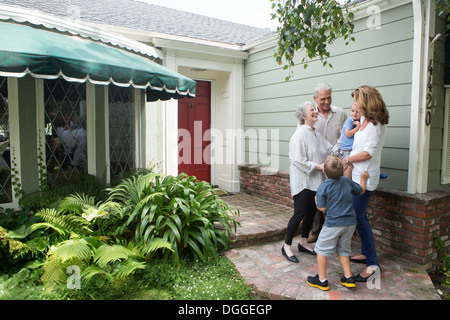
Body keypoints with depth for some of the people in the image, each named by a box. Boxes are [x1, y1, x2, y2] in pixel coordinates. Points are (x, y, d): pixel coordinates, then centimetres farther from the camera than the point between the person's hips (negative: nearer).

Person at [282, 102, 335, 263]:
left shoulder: (316, 134, 14)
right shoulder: (300, 134, -16)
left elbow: (329, 149, 14)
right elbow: (298, 160, -19)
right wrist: (318, 166, -19)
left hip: (314, 180, 9)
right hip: (302, 180, -9)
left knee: (312, 211, 14)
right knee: (300, 213, -7)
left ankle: (304, 242, 30)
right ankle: (286, 246, 8)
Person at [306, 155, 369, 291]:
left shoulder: (322, 188, -13)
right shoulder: (347, 181, 3)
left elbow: (323, 208, -11)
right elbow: (361, 191, 20)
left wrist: (316, 200, 9)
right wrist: (363, 178, 37)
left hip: (333, 224, -6)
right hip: (350, 223, 6)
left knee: (322, 249, 8)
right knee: (343, 250, 22)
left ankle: (322, 280, 14)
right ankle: (348, 278, 24)